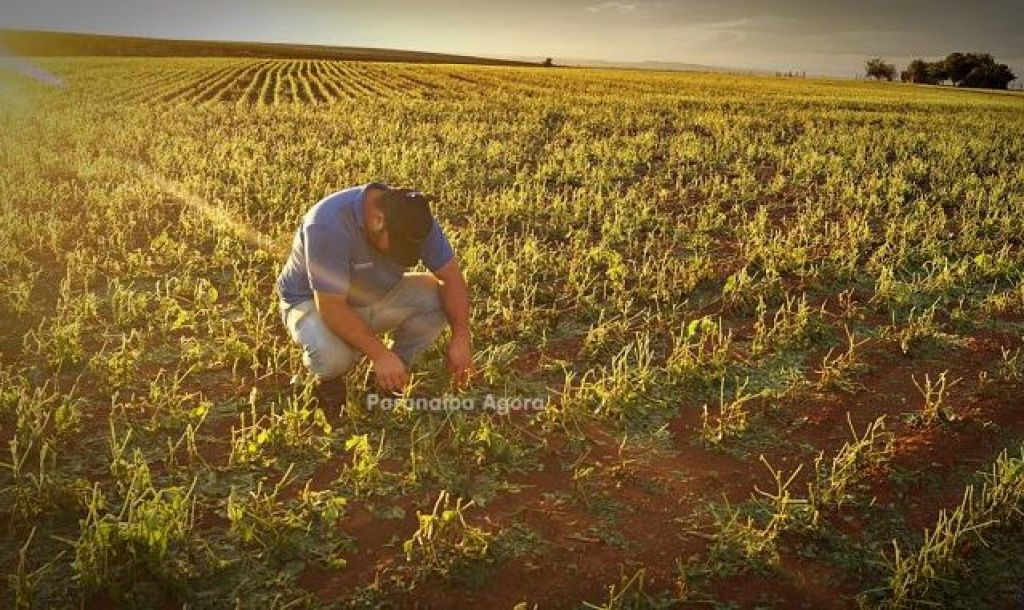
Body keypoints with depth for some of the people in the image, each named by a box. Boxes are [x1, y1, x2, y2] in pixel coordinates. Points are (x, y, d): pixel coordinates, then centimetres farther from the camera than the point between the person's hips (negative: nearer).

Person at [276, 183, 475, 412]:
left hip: (378, 295, 5)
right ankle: (329, 379, 1)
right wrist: (380, 354, -38)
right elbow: (332, 307, -35)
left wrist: (461, 337, -25)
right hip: (314, 301, -5)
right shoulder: (328, 223, -35)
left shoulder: (414, 217, -18)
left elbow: (451, 275, -14)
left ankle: (391, 377, 1)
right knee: (332, 354, -37)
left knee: (437, 299, -20)